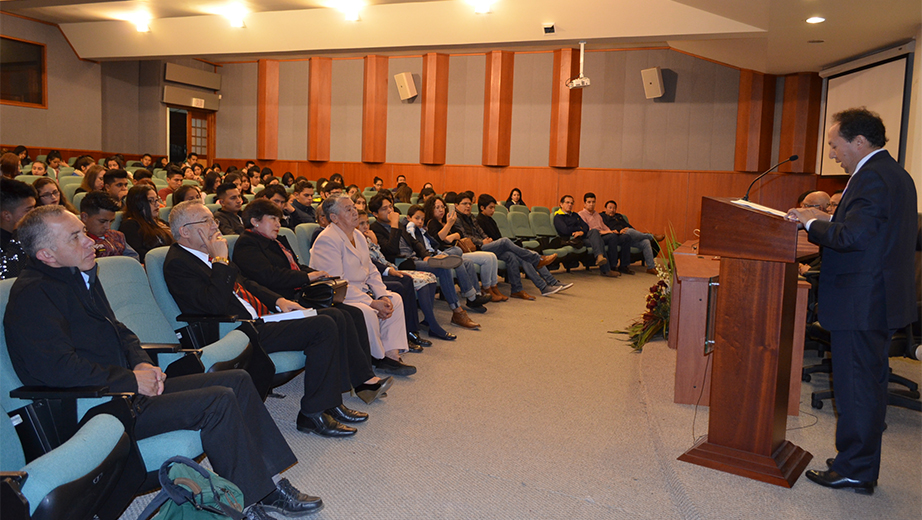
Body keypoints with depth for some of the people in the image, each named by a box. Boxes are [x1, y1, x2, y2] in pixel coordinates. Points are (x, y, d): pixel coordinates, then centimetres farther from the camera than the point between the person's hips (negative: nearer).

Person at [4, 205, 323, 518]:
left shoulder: (81, 276, 16)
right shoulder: (31, 295, -14)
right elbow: (60, 369, -24)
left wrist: (142, 364, 2)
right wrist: (132, 379, -17)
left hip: (128, 386, 10)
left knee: (237, 380, 1)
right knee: (218, 401, -24)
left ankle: (269, 482, 2)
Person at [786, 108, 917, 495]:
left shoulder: (872, 177, -18)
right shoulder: (895, 174, 15)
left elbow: (852, 237, -27)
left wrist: (811, 223, -12)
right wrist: (828, 220, 9)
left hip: (861, 303, -11)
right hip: (881, 301, 11)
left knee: (856, 387, 0)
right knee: (869, 384, 18)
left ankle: (854, 470, 11)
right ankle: (862, 465, 31)